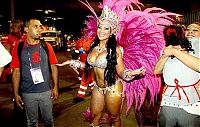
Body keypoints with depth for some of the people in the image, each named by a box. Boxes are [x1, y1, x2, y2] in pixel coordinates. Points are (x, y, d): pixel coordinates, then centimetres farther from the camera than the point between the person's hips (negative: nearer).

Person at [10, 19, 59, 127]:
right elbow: (16, 72, -1)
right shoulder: (19, 48, -4)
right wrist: (16, 93, -2)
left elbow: (53, 67, 4)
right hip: (28, 93, -1)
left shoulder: (46, 46, -1)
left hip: (46, 91, 1)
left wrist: (55, 87, 1)